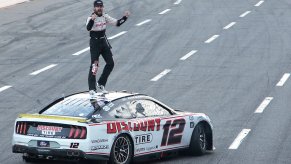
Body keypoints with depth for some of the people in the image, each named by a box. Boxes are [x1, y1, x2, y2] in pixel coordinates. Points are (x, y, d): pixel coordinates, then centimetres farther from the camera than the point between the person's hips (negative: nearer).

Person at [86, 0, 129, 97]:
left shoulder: (105, 16, 2)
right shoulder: (91, 18, -16)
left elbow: (117, 23, 5)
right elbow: (88, 28, -36)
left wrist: (125, 17, -11)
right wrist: (92, 20, -55)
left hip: (104, 42, 7)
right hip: (94, 42, -6)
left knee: (110, 63, 6)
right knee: (94, 65, -10)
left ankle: (101, 84, 21)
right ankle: (92, 88, -6)